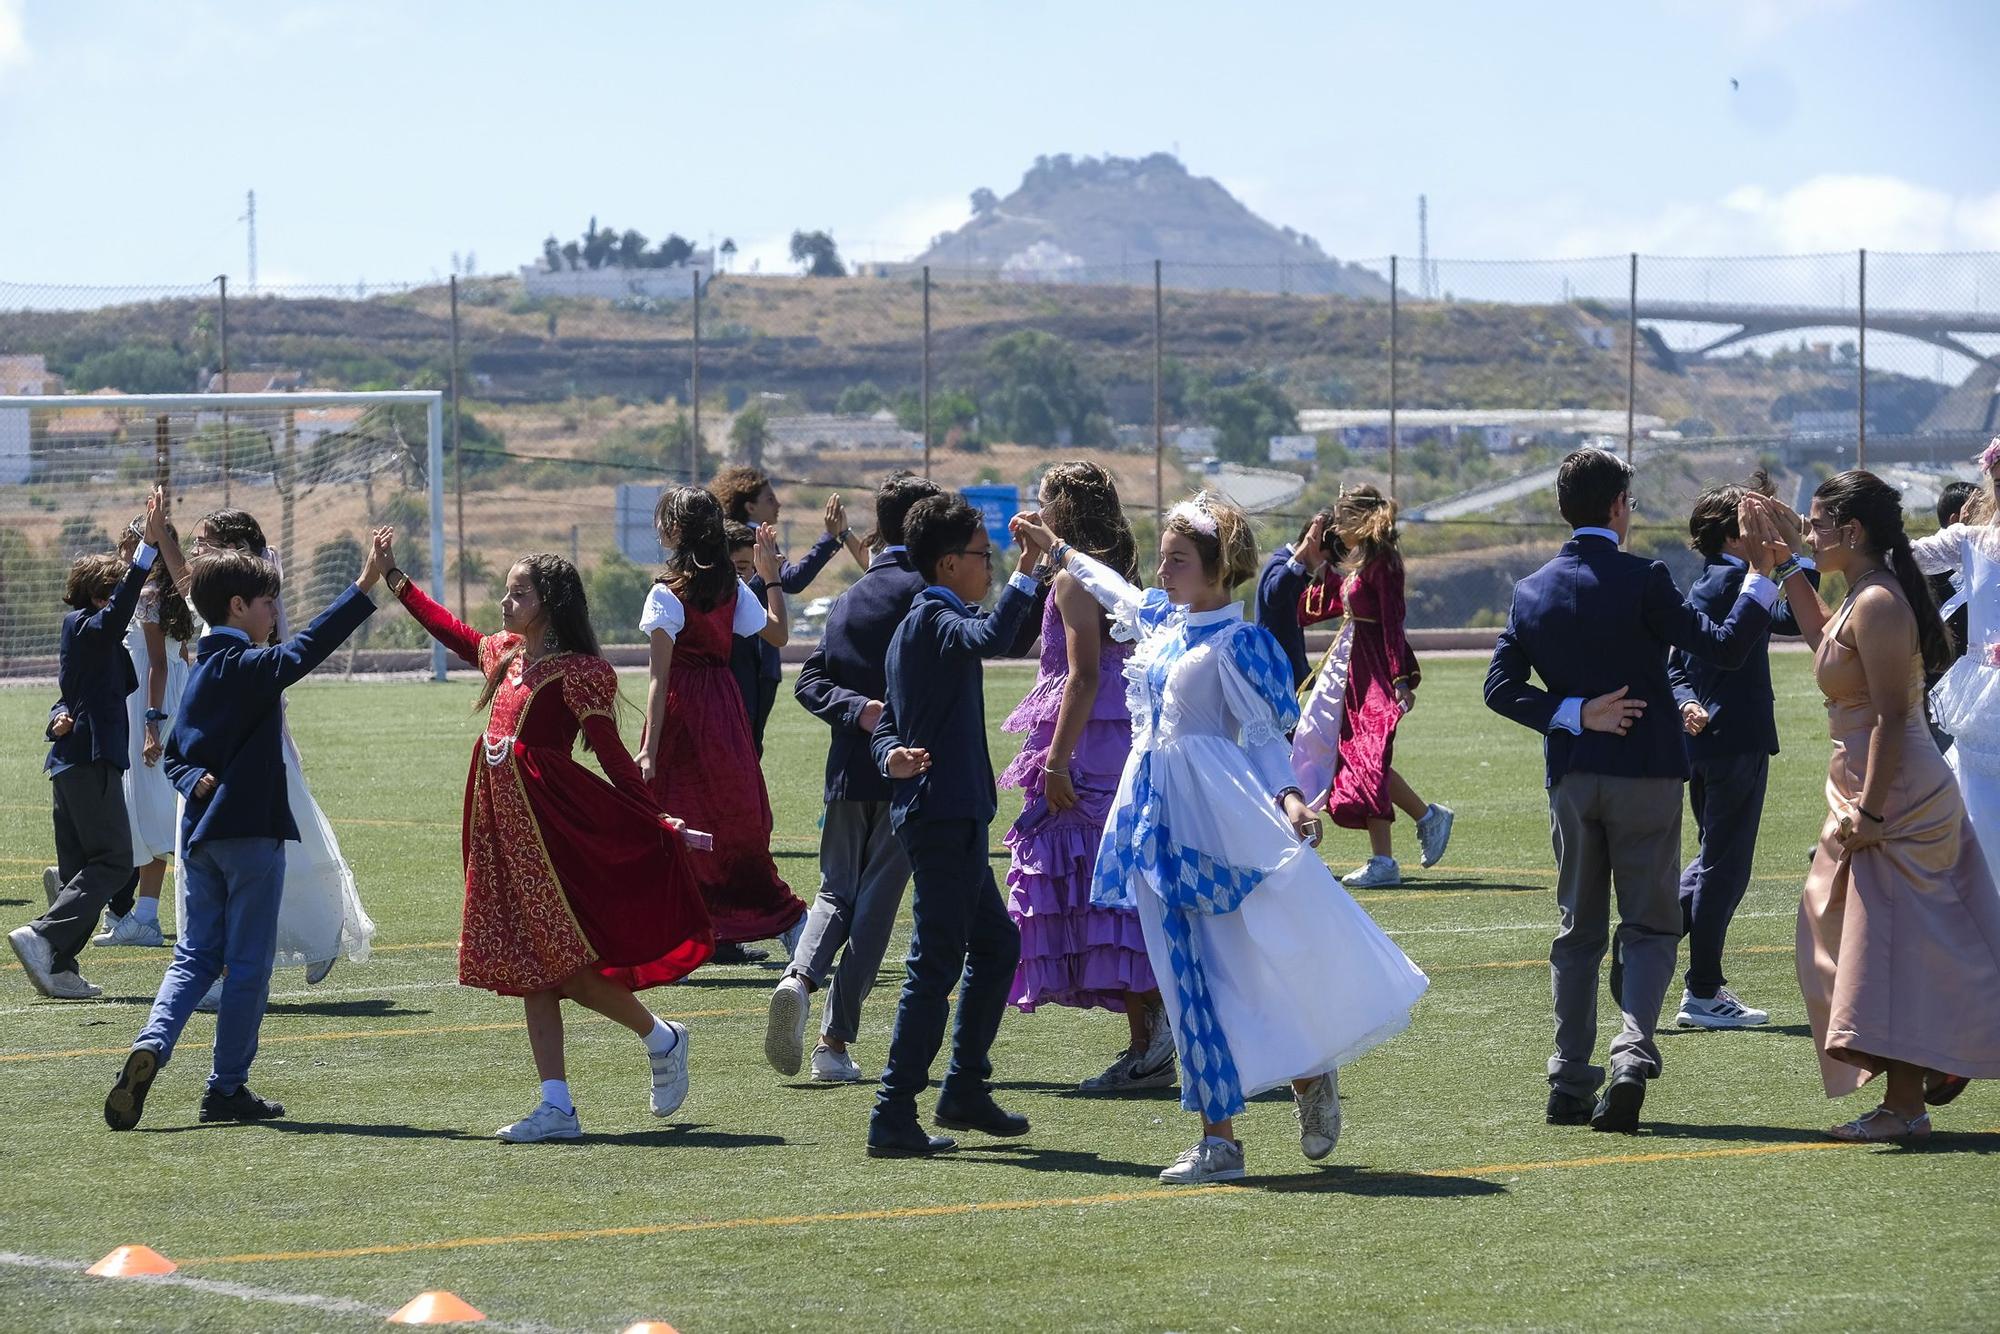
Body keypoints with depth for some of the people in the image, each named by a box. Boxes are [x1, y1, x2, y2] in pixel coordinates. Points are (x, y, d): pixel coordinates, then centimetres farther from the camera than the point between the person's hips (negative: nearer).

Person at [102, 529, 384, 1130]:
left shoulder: (202, 674, 14)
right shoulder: (250, 668, -11)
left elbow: (175, 754, 17)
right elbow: (308, 646, -24)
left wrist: (195, 781, -1)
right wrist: (365, 585, -27)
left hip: (200, 833, 8)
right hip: (251, 832, -8)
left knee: (195, 956, 10)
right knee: (248, 963, 1)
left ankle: (151, 1045, -13)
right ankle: (227, 1088, 5)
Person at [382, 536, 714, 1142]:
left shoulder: (576, 672, -11)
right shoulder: (508, 654, 12)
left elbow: (612, 756, -13)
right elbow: (453, 632, 30)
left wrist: (659, 823, -17)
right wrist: (396, 581, 32)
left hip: (549, 824, -8)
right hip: (505, 825, 8)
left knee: (563, 961, -9)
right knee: (528, 968, 5)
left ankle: (661, 1038, 14)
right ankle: (556, 1108, 6)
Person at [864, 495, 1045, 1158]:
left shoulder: (916, 626, 18)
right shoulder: (933, 619, -13)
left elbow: (887, 721, 16)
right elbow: (989, 638, -36)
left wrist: (892, 753, -5)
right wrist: (1025, 571, -34)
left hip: (945, 816, 11)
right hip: (944, 812, -11)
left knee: (995, 942, 19)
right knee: (936, 963, -8)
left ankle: (965, 1092, 25)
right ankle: (893, 1118, -8)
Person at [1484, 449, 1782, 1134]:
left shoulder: (1533, 590, 3)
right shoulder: (1642, 580, -12)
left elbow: (1500, 686, -1)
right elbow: (1724, 648, -13)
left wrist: (1574, 714, -5)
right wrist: (1762, 578, -4)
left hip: (1571, 779, 4)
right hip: (1644, 771, -4)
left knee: (1579, 931, 13)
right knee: (1650, 927, 2)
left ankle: (1570, 1083, 10)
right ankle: (1632, 1052, -20)